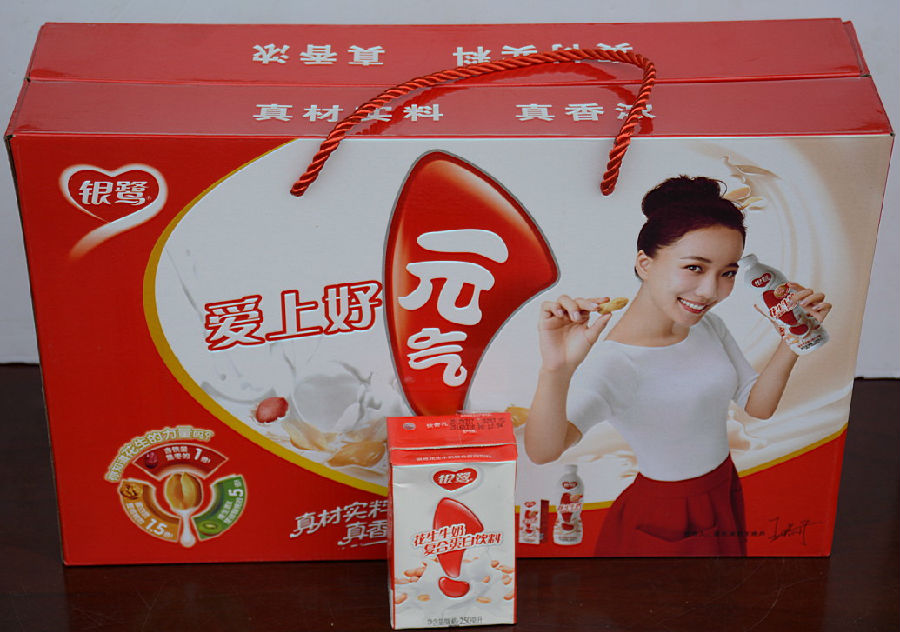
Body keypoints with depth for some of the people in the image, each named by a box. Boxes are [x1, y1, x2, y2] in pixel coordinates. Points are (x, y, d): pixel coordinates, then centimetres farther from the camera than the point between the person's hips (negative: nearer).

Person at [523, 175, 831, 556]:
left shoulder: (708, 326, -7)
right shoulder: (613, 364, -33)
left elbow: (758, 405, 0)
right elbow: (543, 451, -48)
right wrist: (556, 371, -67)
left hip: (724, 499, 8)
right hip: (665, 524, -7)